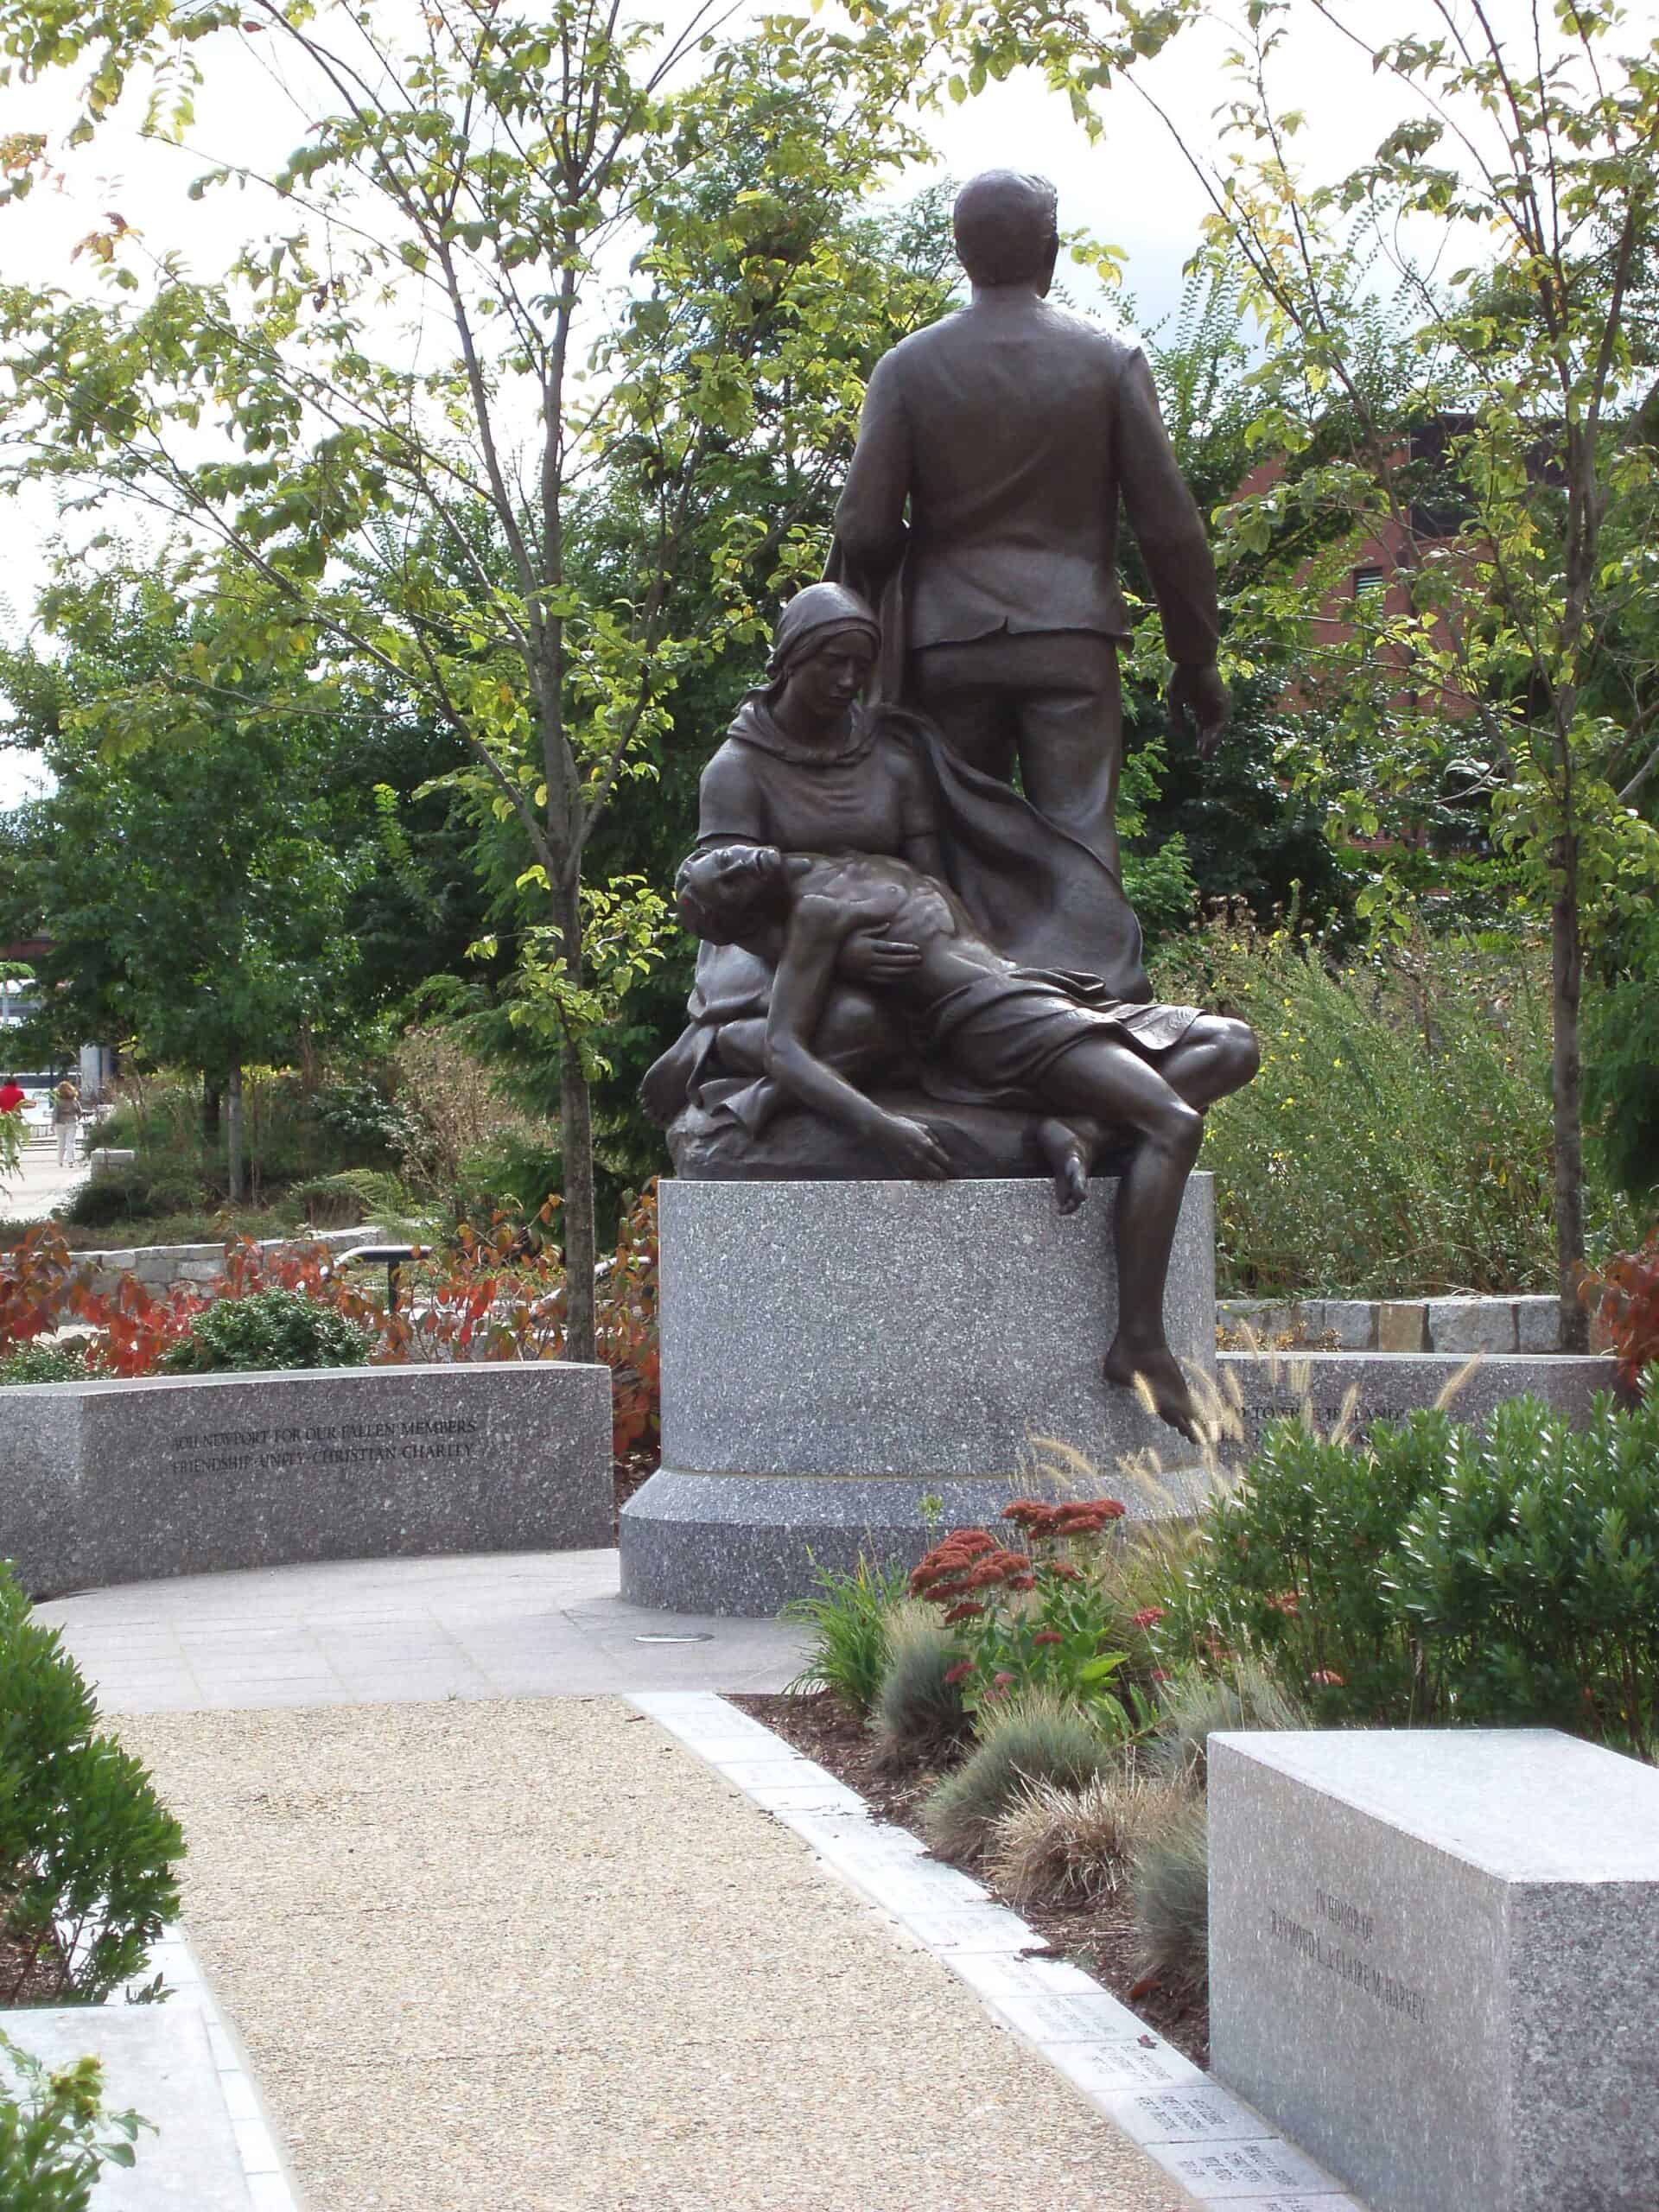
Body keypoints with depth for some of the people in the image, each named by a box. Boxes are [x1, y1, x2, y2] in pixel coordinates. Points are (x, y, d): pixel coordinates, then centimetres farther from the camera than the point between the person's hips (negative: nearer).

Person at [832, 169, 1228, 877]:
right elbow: (1168, 526, 2)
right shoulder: (1109, 360, 3)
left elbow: (864, 532, 0)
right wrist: (1196, 659, 10)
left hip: (948, 640, 1)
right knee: (1079, 849, -4)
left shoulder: (907, 367, 4)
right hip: (1070, 640, -1)